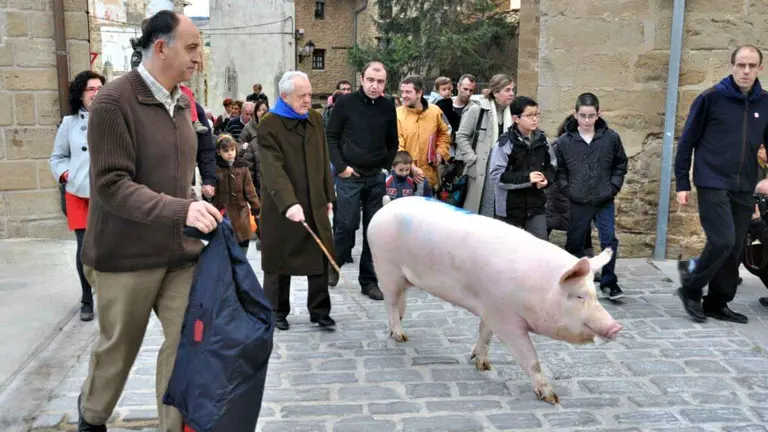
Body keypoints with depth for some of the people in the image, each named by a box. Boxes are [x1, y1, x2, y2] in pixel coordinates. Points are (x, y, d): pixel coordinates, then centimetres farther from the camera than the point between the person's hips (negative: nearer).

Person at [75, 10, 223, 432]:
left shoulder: (181, 102, 8)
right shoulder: (114, 101, -15)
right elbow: (111, 185, -22)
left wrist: (191, 210, 14)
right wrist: (181, 210, -32)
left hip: (179, 251, 6)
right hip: (128, 254, -5)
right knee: (117, 347, 12)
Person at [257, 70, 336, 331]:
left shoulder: (315, 119, 8)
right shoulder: (269, 125, -11)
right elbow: (273, 169, -22)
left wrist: (328, 196, 12)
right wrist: (289, 203, -33)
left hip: (315, 204, 5)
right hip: (280, 207, -4)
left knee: (320, 259, 4)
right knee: (280, 260, 6)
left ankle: (320, 311, 15)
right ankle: (277, 312, 20)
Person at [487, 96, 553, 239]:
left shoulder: (541, 140, 1)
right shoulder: (505, 143, -15)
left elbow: (550, 167, 14)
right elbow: (495, 175, -18)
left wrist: (546, 179, -9)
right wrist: (526, 178, -21)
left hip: (536, 205, 4)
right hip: (510, 207, -4)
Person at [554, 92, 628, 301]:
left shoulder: (611, 137, -3)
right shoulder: (565, 141, -6)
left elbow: (620, 164, 8)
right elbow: (558, 170, 3)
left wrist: (613, 186, -1)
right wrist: (567, 189, -6)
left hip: (605, 201, 1)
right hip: (578, 203, 0)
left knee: (609, 241, -2)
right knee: (575, 243, 9)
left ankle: (608, 282, 13)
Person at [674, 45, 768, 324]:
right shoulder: (711, 98, -6)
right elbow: (687, 141, -3)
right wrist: (682, 183, -5)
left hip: (744, 189, 5)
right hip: (712, 185, -5)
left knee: (734, 248, 7)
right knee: (722, 242, -14)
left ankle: (717, 303, 20)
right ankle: (691, 291, 5)